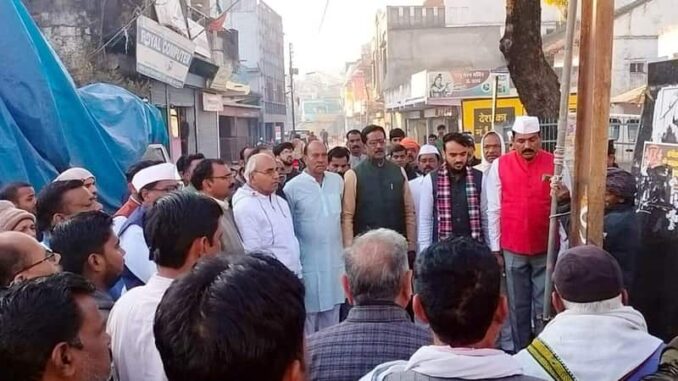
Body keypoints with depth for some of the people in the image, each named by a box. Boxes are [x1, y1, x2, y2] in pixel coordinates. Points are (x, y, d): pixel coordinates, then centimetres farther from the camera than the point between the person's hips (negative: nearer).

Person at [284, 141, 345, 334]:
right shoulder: (293, 187, -9)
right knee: (308, 314, 6)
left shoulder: (337, 181, 3)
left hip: (334, 260, 4)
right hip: (308, 263, -4)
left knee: (332, 316, 14)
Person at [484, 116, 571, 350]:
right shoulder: (499, 166, -2)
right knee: (518, 306, 11)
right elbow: (494, 210, 0)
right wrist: (495, 248, 0)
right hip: (513, 249, 0)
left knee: (544, 306, 8)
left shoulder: (555, 164, -1)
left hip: (547, 249, 0)